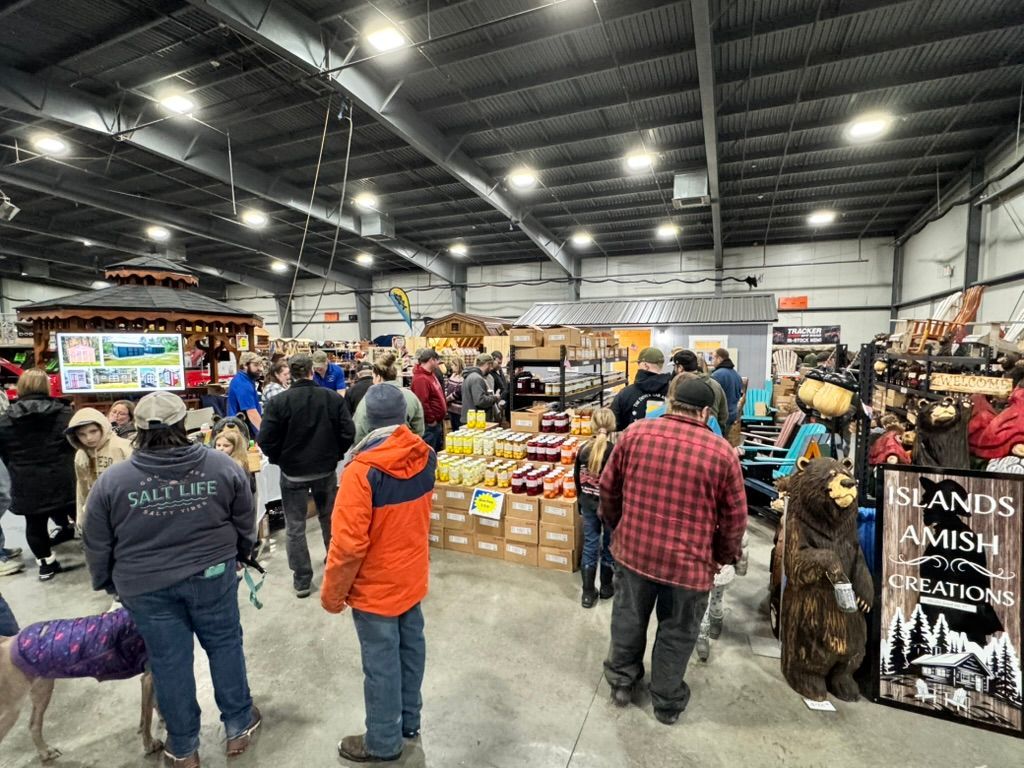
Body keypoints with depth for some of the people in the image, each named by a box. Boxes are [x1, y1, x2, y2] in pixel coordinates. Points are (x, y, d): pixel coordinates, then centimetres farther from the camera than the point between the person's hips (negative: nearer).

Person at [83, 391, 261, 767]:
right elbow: (245, 525, -1)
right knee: (225, 646, 17)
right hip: (212, 574, 0)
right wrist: (238, 556, 18)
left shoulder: (111, 481, -11)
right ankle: (239, 726, 32)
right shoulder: (222, 465, -11)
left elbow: (97, 547, 0)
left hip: (145, 586, 0)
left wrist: (109, 584, 18)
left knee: (169, 662, 15)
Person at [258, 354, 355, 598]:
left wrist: (279, 458, 6)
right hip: (326, 469, 2)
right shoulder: (333, 397, -11)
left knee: (295, 527, 11)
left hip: (293, 471, -2)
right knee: (329, 519, 21)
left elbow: (265, 440, -13)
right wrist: (335, 454, 7)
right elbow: (348, 433, -11)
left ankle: (302, 580, 17)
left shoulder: (279, 401, -15)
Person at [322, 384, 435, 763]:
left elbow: (349, 543, -23)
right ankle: (409, 720, 43)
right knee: (410, 647, 22)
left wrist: (332, 592, -10)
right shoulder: (425, 456, -9)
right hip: (413, 576, 6)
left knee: (381, 662, 12)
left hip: (376, 586, -6)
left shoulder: (363, 470, -28)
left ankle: (383, 742, 34)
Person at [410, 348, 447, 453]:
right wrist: (431, 420, -20)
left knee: (439, 452, 19)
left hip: (437, 422, 11)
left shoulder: (431, 374, 13)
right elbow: (422, 402, -28)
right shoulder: (421, 379, -21)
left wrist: (442, 415, 17)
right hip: (430, 425, -11)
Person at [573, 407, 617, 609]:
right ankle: (606, 587, 32)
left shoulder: (583, 449, -6)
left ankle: (588, 593, 18)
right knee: (609, 544, 16)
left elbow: (577, 478, 3)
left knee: (590, 544, 12)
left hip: (588, 502, 4)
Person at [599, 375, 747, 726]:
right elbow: (734, 518, -4)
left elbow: (609, 487, 2)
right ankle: (667, 703, 41)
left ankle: (621, 681, 45)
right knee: (676, 632, 21)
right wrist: (724, 557, 14)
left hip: (633, 548, 2)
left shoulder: (635, 433, -7)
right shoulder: (722, 452, -12)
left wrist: (616, 526, 19)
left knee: (629, 618, 24)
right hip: (688, 560, -1)